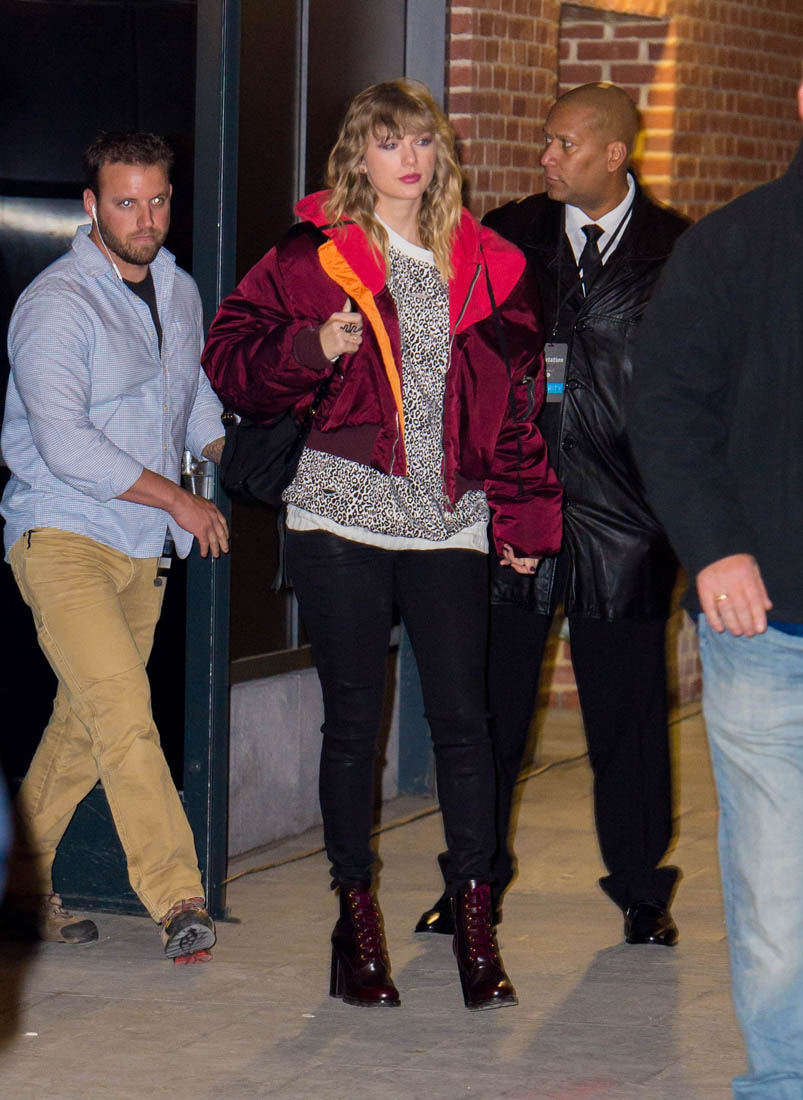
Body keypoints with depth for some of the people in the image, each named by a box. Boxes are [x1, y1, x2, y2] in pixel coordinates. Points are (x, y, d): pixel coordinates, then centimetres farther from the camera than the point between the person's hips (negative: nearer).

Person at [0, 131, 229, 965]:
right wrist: (177, 499, -14)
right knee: (124, 715, -18)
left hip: (143, 548, 7)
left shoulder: (180, 292, 13)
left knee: (85, 724, 9)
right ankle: (177, 900, -20)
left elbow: (196, 402, 26)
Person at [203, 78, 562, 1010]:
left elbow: (518, 401, 13)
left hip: (449, 526, 2)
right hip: (342, 521, -2)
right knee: (353, 718, 4)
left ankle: (476, 927, 4)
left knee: (462, 716, -3)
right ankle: (357, 922, 15)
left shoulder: (488, 268, 10)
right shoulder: (311, 257, 2)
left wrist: (524, 515, 9)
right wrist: (314, 350, -17)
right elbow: (230, 358, 0)